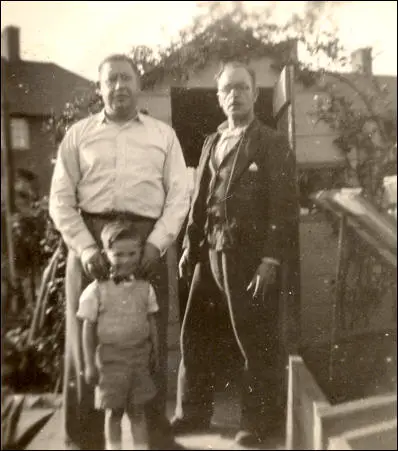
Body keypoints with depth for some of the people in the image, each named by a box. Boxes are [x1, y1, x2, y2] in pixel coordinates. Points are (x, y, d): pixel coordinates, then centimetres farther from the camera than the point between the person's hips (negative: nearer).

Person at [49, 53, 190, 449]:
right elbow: (60, 200, 4)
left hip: (146, 242, 0)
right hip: (90, 241, 0)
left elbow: (178, 196, 4)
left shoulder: (163, 135, 11)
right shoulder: (78, 134, 10)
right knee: (86, 338, 6)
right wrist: (85, 247, -9)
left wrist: (156, 244, -9)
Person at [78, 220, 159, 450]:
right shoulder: (97, 290, -11)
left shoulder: (145, 288, -1)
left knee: (137, 410, 12)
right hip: (111, 358, -2)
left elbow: (151, 322, 7)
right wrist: (89, 364, -5)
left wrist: (156, 353, 9)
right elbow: (89, 328, -6)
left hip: (139, 356, 2)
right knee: (114, 411, 11)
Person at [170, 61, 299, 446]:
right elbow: (199, 201, 15)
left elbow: (285, 207, -10)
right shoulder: (211, 143, 15)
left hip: (251, 256, -5)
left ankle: (258, 420, 26)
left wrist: (271, 261, -16)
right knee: (196, 336, 12)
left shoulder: (273, 144, -3)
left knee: (255, 341, 6)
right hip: (211, 254, 6)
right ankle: (192, 412, 30)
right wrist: (191, 247, 8)